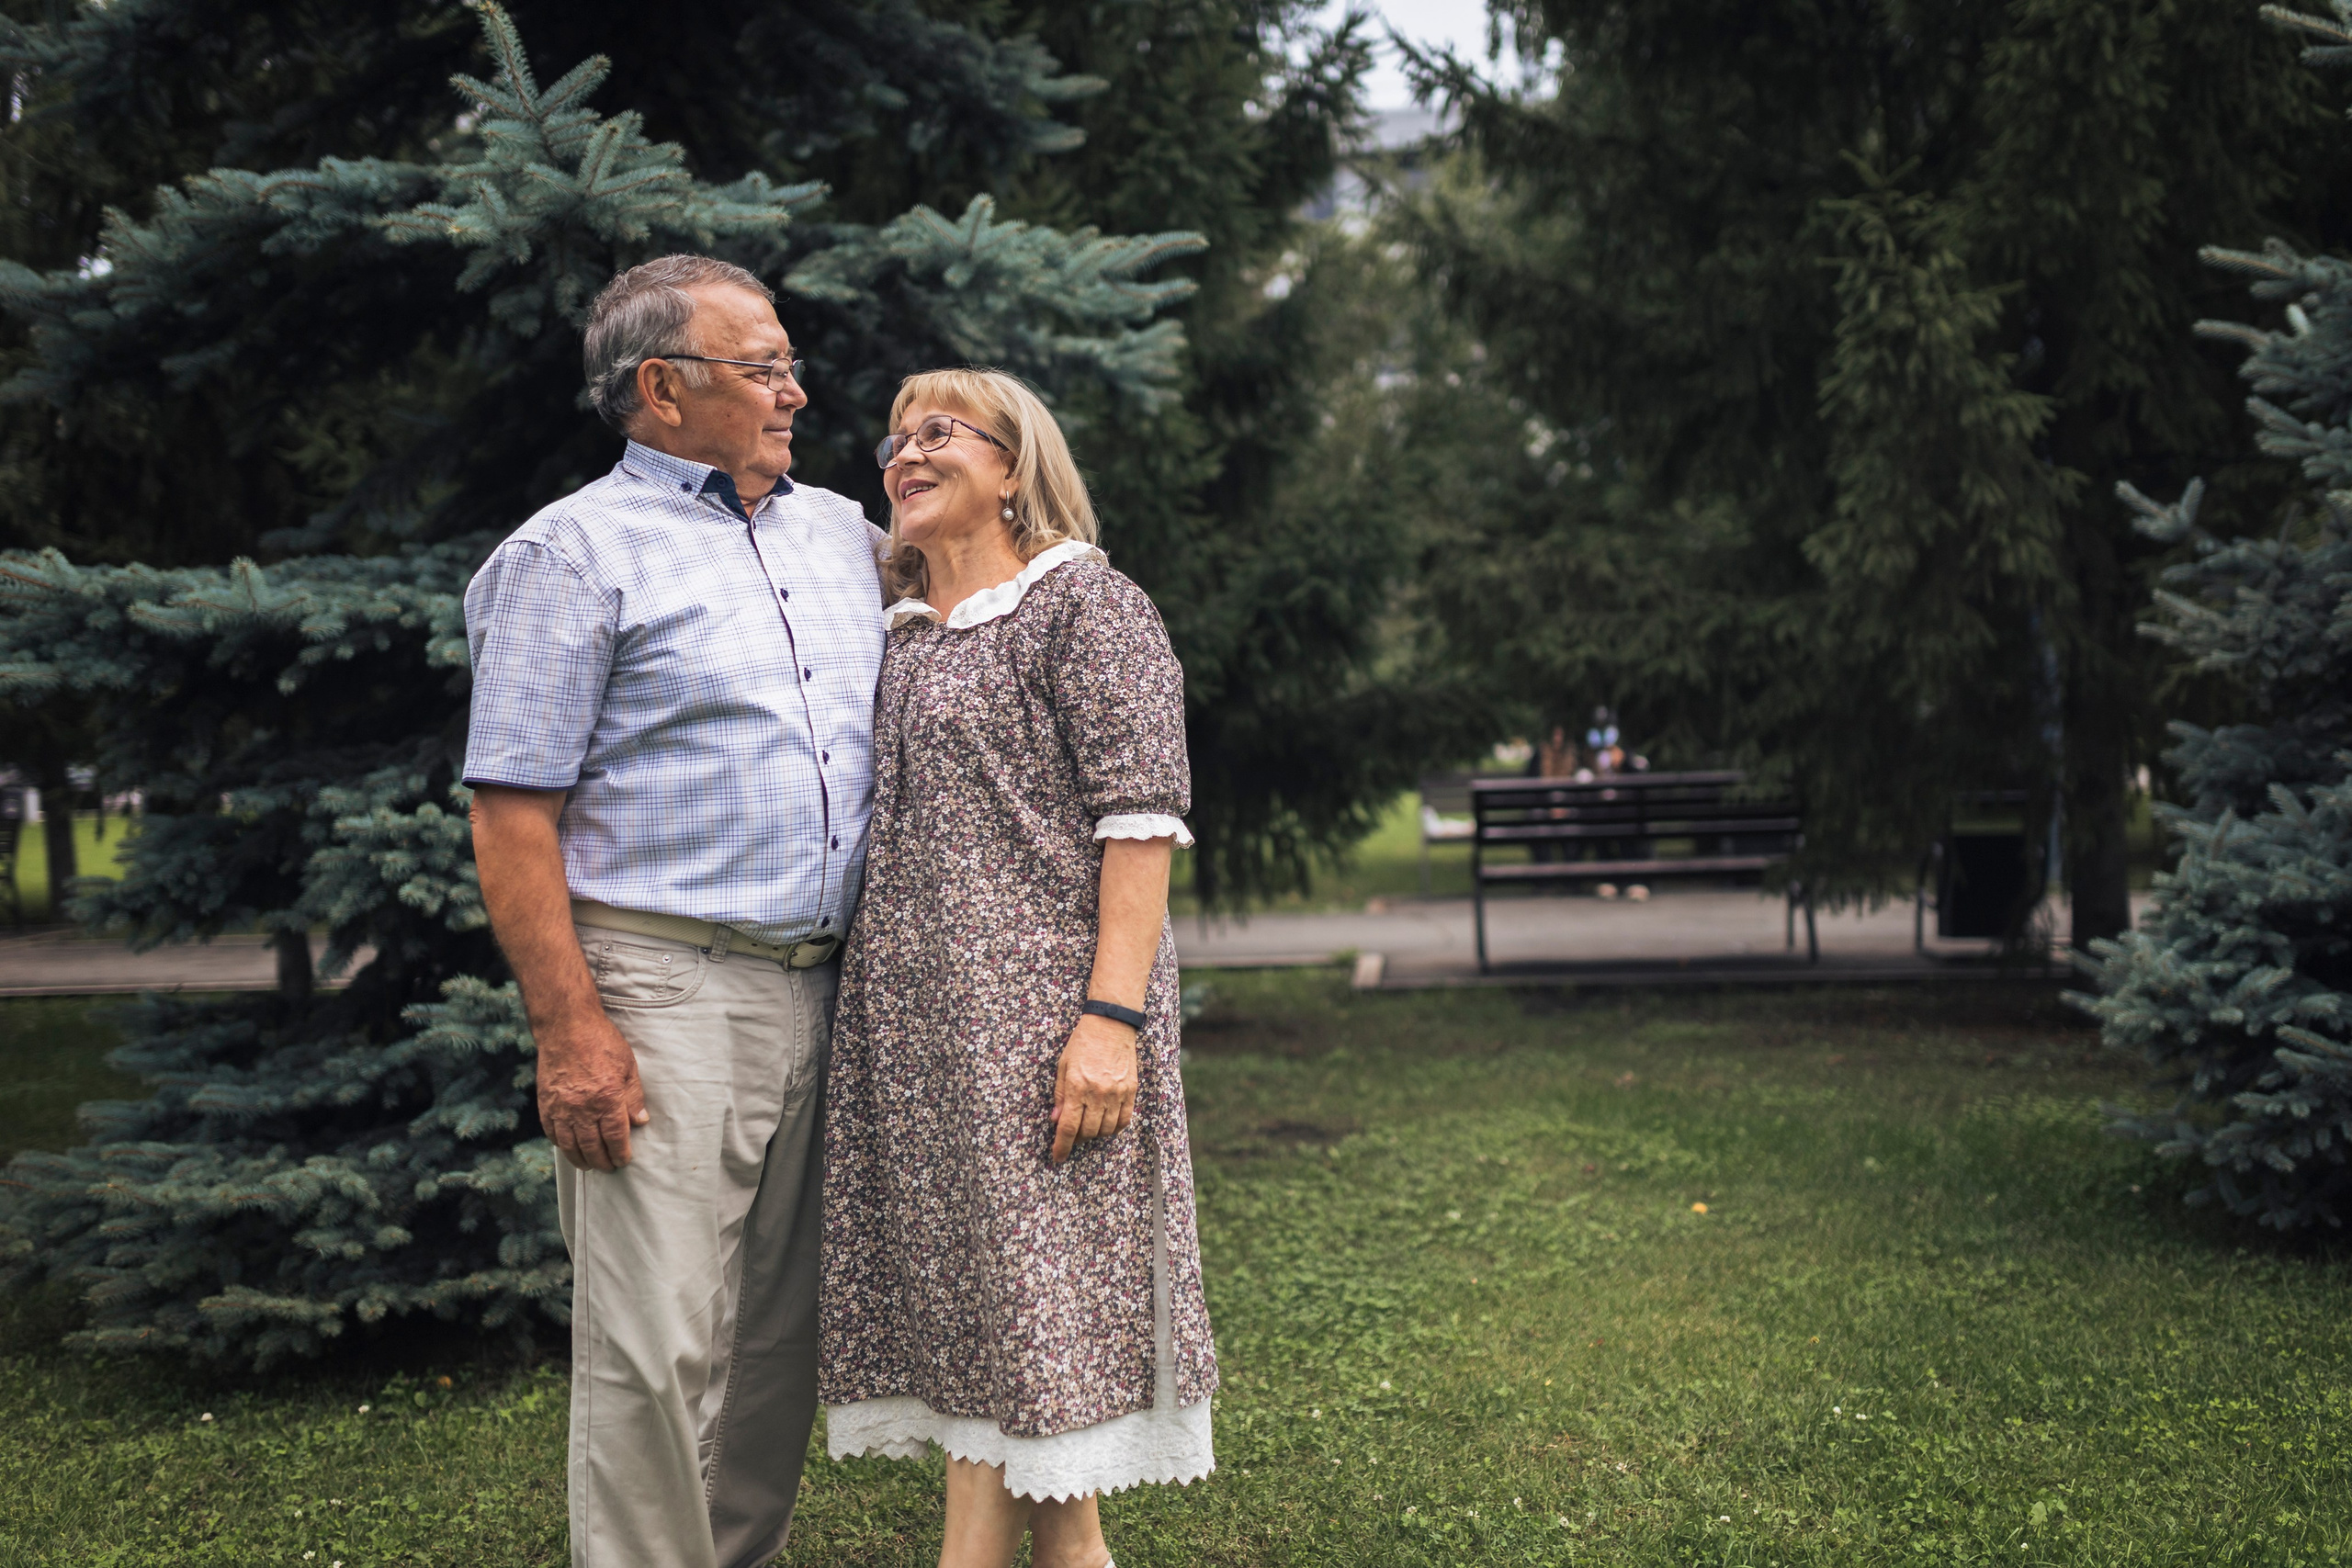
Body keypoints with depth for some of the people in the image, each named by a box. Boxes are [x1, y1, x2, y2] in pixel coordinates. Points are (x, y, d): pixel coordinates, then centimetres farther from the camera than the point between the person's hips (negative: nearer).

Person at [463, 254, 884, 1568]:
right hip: (664, 985, -6)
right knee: (659, 1348, -7)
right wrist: (571, 1030, -16)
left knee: (782, 1334, 12)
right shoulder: (573, 554, -3)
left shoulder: (842, 534, 16)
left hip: (819, 991, 7)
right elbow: (512, 816, -8)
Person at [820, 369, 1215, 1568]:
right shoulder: (895, 634, 18)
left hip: (1037, 1008, -7)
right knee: (954, 1297, 7)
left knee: (1034, 1292, -3)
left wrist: (1114, 1013, -19)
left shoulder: (1085, 603, -2)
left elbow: (1141, 817, -10)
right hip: (908, 1019, 7)